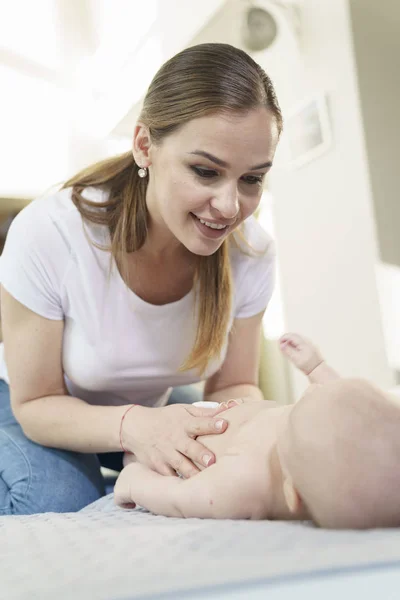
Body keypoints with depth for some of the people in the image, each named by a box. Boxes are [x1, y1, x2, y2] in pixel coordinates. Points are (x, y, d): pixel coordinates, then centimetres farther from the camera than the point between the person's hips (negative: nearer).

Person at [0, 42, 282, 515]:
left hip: (154, 408, 4)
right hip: (44, 412, -3)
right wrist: (131, 424, -42)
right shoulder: (46, 236, -32)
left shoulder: (251, 252, -24)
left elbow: (233, 385, -11)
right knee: (62, 506, -30)